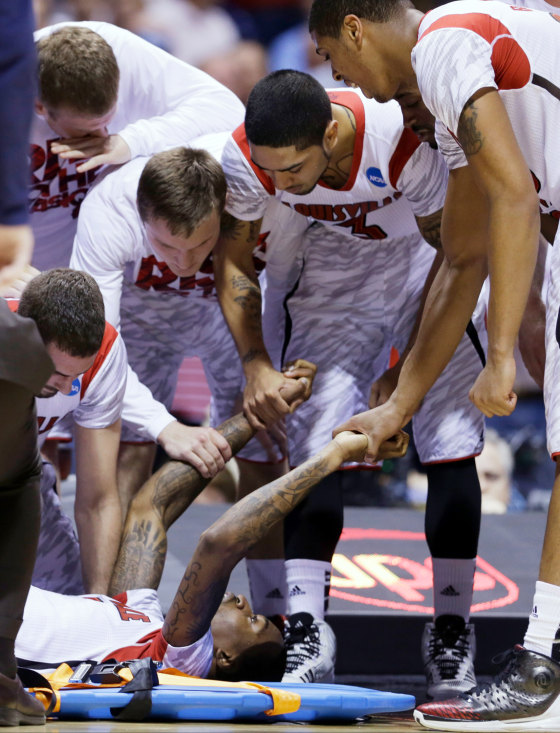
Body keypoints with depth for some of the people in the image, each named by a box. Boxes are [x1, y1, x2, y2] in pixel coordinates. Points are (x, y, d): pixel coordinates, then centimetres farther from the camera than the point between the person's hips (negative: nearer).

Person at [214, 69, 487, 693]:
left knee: (450, 444, -13)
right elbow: (233, 260, -7)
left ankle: (452, 631, -2)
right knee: (313, 438, -13)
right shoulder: (244, 157, -26)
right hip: (337, 261, 2)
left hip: (428, 255, -2)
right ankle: (306, 631, -12)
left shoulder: (403, 139, -36)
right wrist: (255, 364, -17)